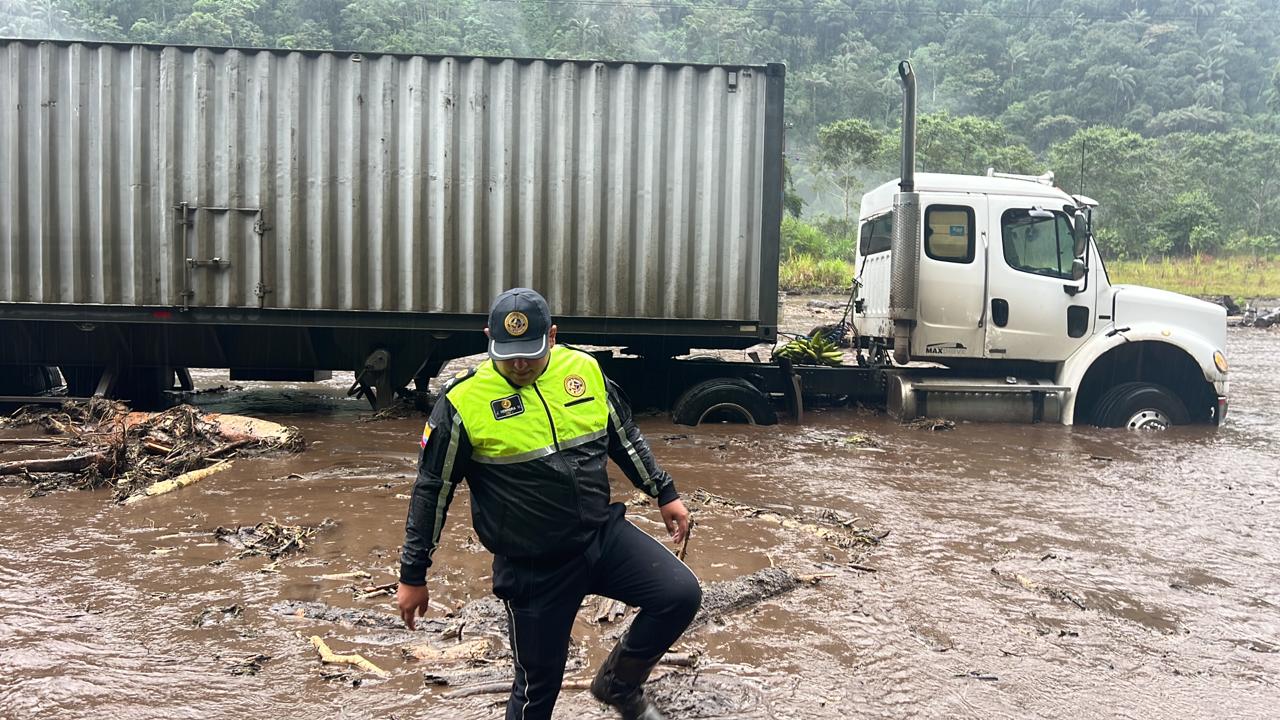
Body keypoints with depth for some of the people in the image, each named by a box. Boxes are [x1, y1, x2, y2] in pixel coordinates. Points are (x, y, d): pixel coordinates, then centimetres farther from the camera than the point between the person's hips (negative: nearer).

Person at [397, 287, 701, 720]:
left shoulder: (584, 370, -3)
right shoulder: (464, 402, -14)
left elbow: (625, 437, 13)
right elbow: (432, 491, -6)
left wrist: (664, 493, 16)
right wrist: (413, 577, -2)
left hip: (604, 534, 4)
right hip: (533, 567, -3)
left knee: (681, 595, -10)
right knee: (538, 684, 7)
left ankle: (618, 684, 16)